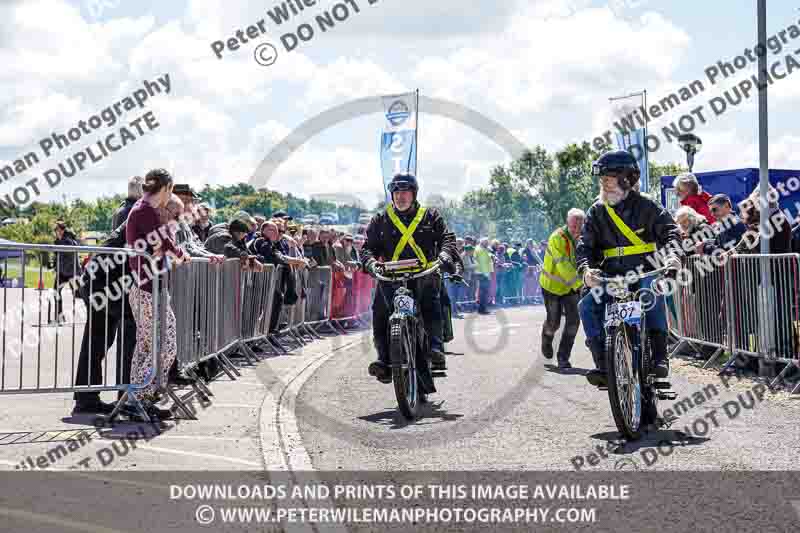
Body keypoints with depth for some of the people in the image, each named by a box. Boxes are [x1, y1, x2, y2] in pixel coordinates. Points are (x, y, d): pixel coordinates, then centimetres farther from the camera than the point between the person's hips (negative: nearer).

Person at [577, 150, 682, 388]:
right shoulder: (596, 212, 10)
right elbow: (585, 246, 3)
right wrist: (586, 270, -18)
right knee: (587, 305, -21)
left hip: (644, 273, -3)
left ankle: (660, 356, -29)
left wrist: (673, 254, -27)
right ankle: (603, 364, -18)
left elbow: (669, 230, -5)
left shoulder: (644, 206, 2)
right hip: (610, 277, 3)